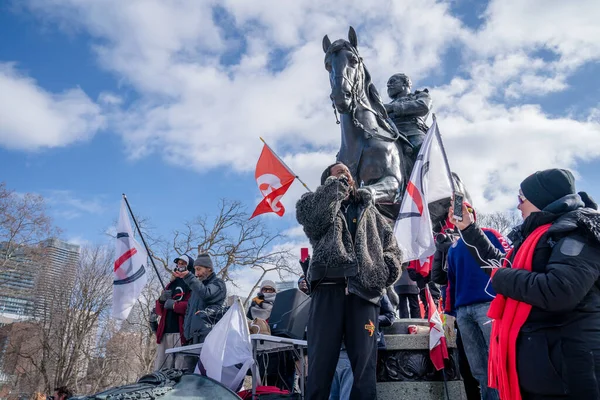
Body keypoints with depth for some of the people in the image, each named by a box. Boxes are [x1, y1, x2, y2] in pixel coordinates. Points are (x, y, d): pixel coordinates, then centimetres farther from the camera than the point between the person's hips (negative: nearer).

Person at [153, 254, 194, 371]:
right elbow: (159, 311, 22)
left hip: (182, 333, -6)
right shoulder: (170, 285, 25)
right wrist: (161, 300, 2)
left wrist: (175, 305, -10)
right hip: (165, 333, 6)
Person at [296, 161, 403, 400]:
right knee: (321, 361, -5)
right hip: (329, 288, -2)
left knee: (365, 363, -2)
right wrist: (336, 184, 0)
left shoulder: (369, 211, 27)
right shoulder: (322, 208, 17)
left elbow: (390, 244, 22)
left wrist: (388, 270, 3)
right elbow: (304, 213, -8)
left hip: (363, 291, 2)